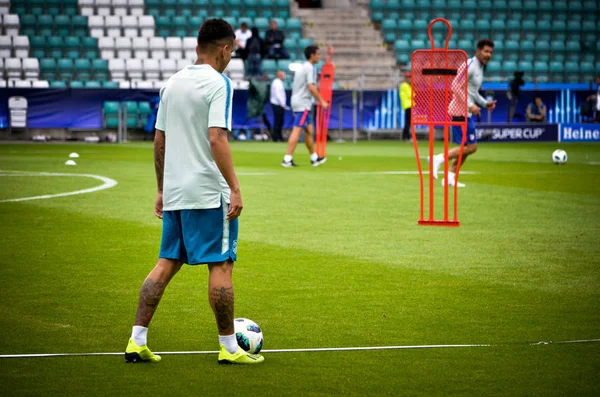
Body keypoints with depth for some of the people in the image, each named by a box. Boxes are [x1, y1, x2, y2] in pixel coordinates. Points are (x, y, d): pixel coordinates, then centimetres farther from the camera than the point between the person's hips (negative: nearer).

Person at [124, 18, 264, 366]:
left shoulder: (173, 83, 12)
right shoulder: (219, 84, -10)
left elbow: (159, 141, 15)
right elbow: (216, 140, -19)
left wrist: (162, 190, 22)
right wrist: (235, 187, -19)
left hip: (174, 193, 7)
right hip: (209, 192, -7)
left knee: (167, 263, 11)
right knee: (221, 265, 0)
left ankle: (137, 341, 6)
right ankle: (229, 348, 4)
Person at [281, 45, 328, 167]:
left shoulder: (301, 67, 18)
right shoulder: (310, 68, -11)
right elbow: (311, 87, -19)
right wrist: (321, 101, -15)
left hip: (297, 101, 10)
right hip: (303, 103, -10)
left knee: (309, 130, 16)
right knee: (297, 131, -12)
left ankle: (314, 158, 24)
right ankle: (287, 159, -17)